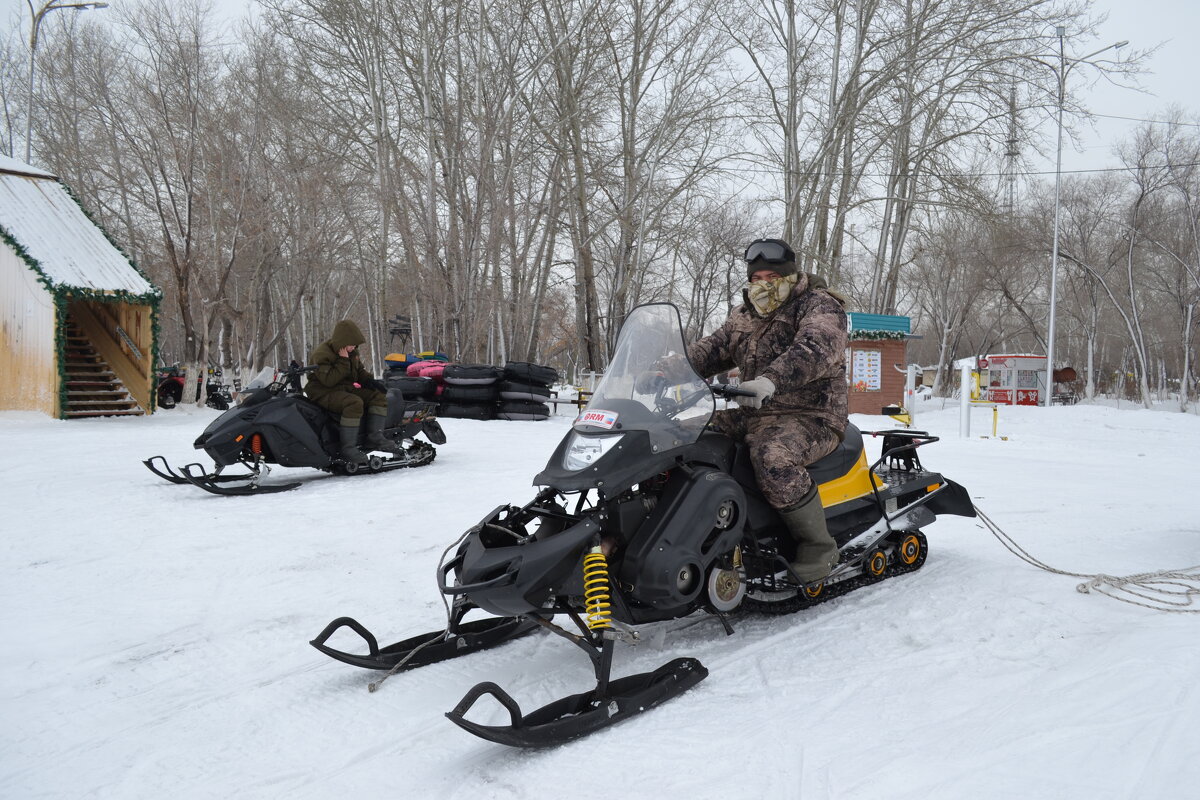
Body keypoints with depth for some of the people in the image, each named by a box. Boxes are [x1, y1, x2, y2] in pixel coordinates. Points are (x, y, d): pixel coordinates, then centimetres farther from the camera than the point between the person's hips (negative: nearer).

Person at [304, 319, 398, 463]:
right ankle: (348, 447, -33)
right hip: (324, 392, -9)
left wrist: (370, 381, 1)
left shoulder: (352, 351, 10)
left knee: (378, 395, -5)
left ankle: (375, 436, -10)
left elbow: (360, 370, 22)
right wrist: (343, 361, -24)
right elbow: (329, 380, -25)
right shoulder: (321, 354, -15)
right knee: (354, 403, -36)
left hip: (346, 389, 9)